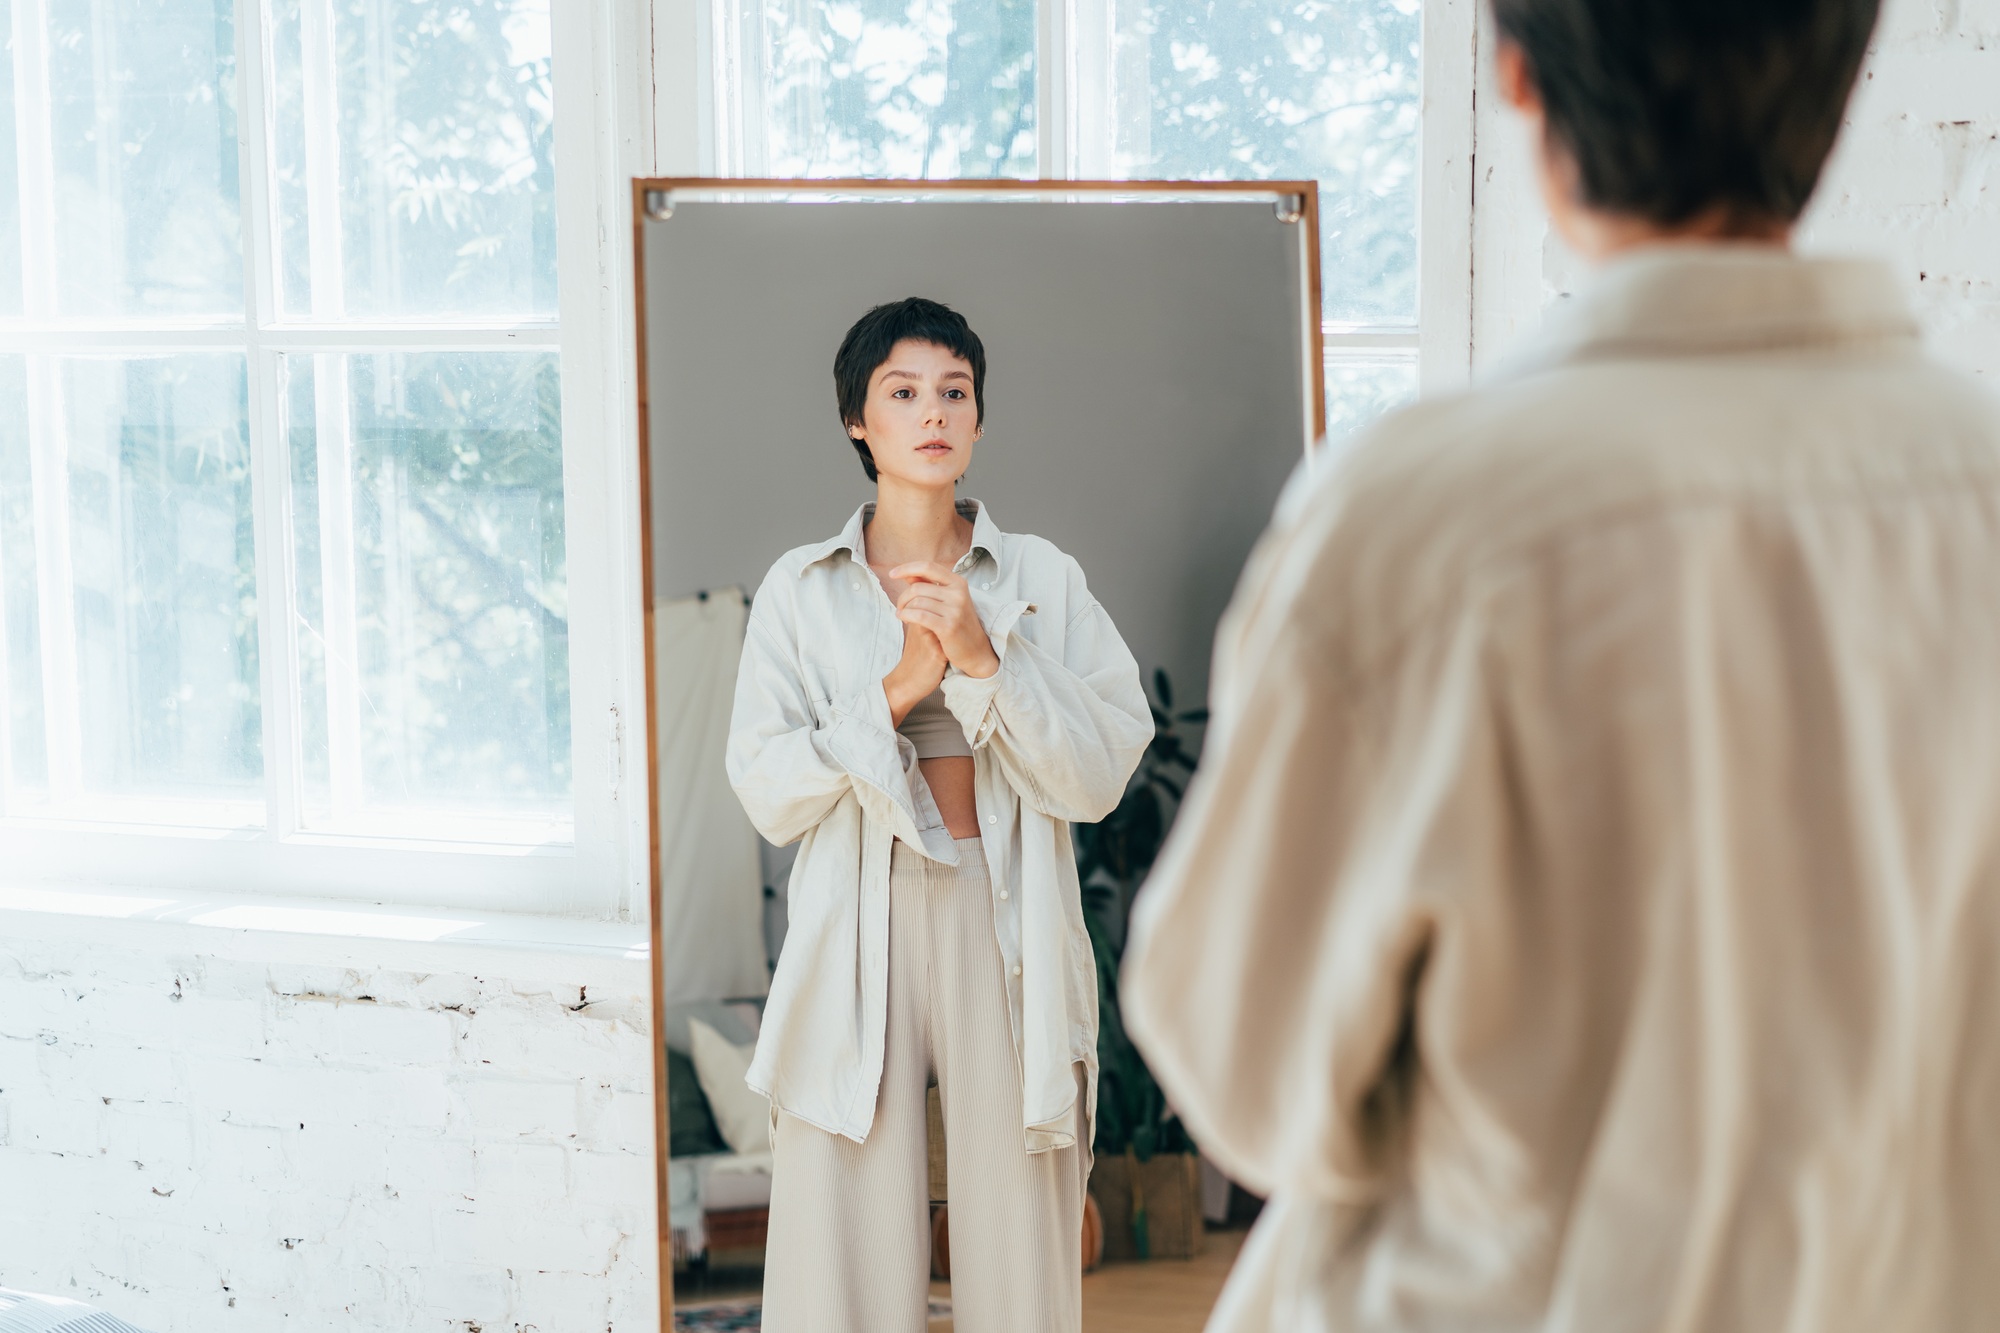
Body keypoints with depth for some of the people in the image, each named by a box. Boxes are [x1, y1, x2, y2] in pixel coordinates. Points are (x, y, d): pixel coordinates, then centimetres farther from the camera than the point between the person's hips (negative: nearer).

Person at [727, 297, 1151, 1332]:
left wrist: (984, 657, -13)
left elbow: (1099, 778, -2)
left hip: (1007, 933, 0)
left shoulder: (1043, 579, 7)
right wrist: (897, 688, -11)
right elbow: (769, 794, 0)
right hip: (857, 929, 0)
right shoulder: (800, 589, 8)